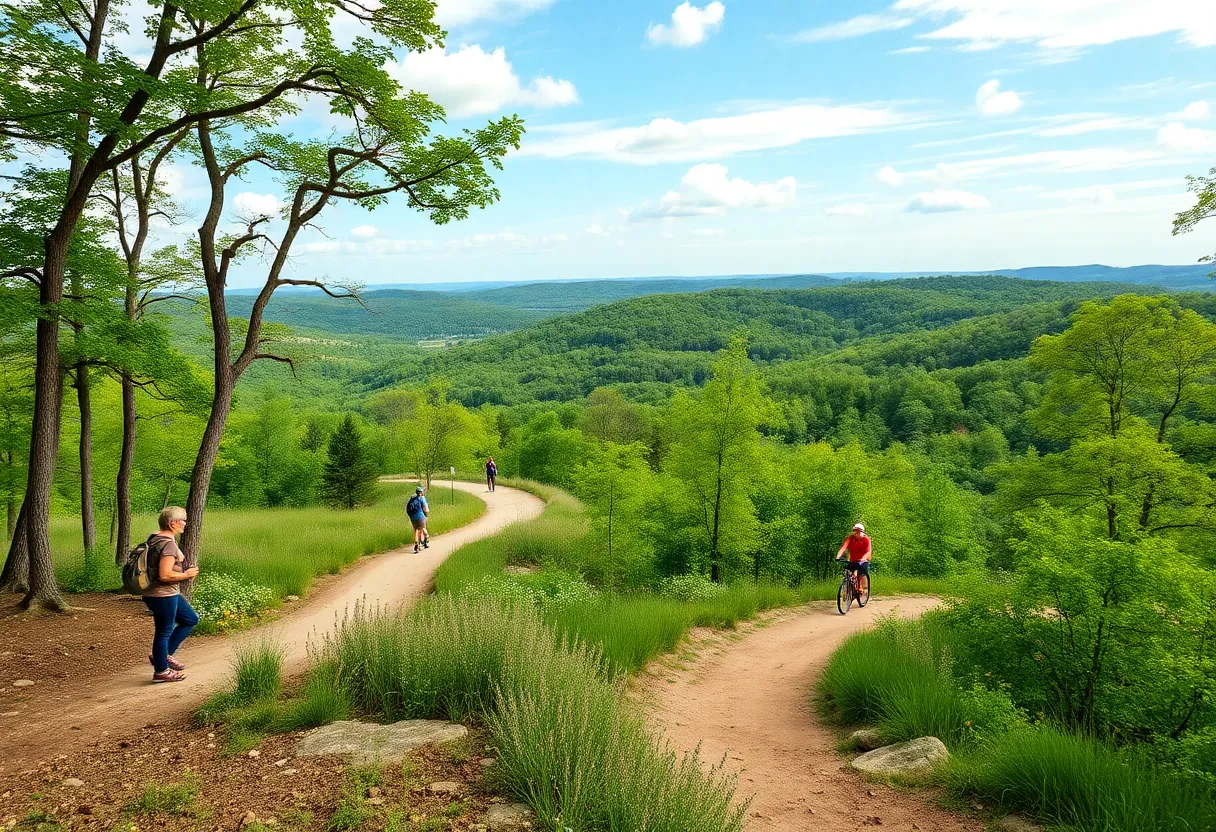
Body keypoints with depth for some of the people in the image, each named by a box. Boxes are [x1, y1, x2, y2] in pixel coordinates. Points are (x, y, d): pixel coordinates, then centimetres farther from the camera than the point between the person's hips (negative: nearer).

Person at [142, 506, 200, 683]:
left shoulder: (156, 539, 10)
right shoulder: (168, 544, -22)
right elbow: (164, 575, -28)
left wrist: (184, 572, 14)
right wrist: (186, 575, -14)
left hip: (168, 594, 10)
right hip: (163, 595, -10)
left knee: (191, 619, 18)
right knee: (164, 631, 4)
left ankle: (165, 655, 23)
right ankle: (161, 671, 19)